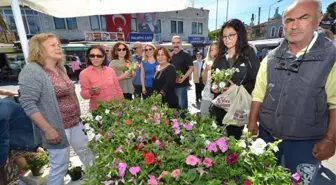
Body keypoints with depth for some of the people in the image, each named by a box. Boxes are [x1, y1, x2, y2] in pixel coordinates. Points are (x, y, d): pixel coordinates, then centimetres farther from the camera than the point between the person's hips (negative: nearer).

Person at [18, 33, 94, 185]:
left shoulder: (61, 68, 10)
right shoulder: (31, 71, -16)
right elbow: (28, 104, -21)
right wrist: (48, 129, -23)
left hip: (75, 123, 9)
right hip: (57, 129, -8)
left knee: (87, 153, 22)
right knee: (60, 166, 7)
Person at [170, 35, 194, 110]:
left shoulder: (185, 54, -6)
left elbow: (191, 68, -12)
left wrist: (182, 79, -20)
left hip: (182, 84, -6)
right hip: (171, 84, 6)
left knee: (181, 105, 2)